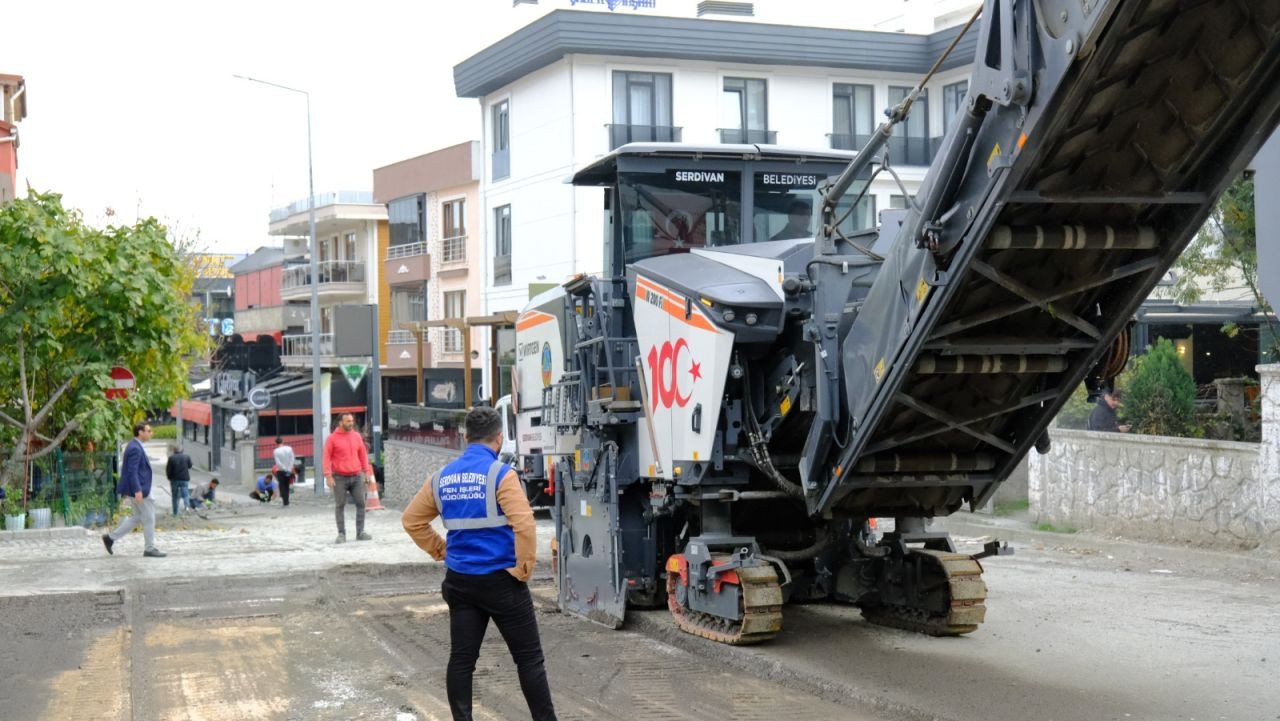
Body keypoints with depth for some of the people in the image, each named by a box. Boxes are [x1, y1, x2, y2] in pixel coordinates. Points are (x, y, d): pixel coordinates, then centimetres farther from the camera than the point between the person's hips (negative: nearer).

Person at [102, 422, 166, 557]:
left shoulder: (135, 446, 14)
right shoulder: (135, 448, -18)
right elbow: (132, 471, -23)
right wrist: (137, 491, -26)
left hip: (138, 488, 10)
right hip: (138, 489, -10)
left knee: (138, 517, 16)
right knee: (149, 518, -1)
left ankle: (111, 537, 17)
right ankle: (149, 548, 6)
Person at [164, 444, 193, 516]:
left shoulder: (171, 458, -7)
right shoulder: (186, 457, 0)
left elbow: (168, 469, -6)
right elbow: (190, 466, 12)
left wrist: (169, 477, 10)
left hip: (174, 479, -1)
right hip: (185, 479, 1)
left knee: (175, 496, 12)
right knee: (185, 495, -2)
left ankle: (175, 512, 15)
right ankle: (187, 506, -29)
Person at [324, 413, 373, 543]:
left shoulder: (356, 436, 9)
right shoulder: (333, 438, -3)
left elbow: (363, 454, 16)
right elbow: (327, 457, -4)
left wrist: (367, 470, 9)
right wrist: (328, 476, -12)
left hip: (357, 476, 4)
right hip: (340, 478, -4)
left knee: (361, 503, 1)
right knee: (340, 506, 1)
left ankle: (360, 532, 8)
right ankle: (341, 534, 7)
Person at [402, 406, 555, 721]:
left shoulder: (442, 477, 6)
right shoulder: (500, 474, -13)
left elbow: (412, 520, 15)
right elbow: (524, 525, -22)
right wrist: (524, 568, -11)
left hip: (459, 580, 5)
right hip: (501, 580, -5)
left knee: (461, 659, 9)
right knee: (529, 658, 4)